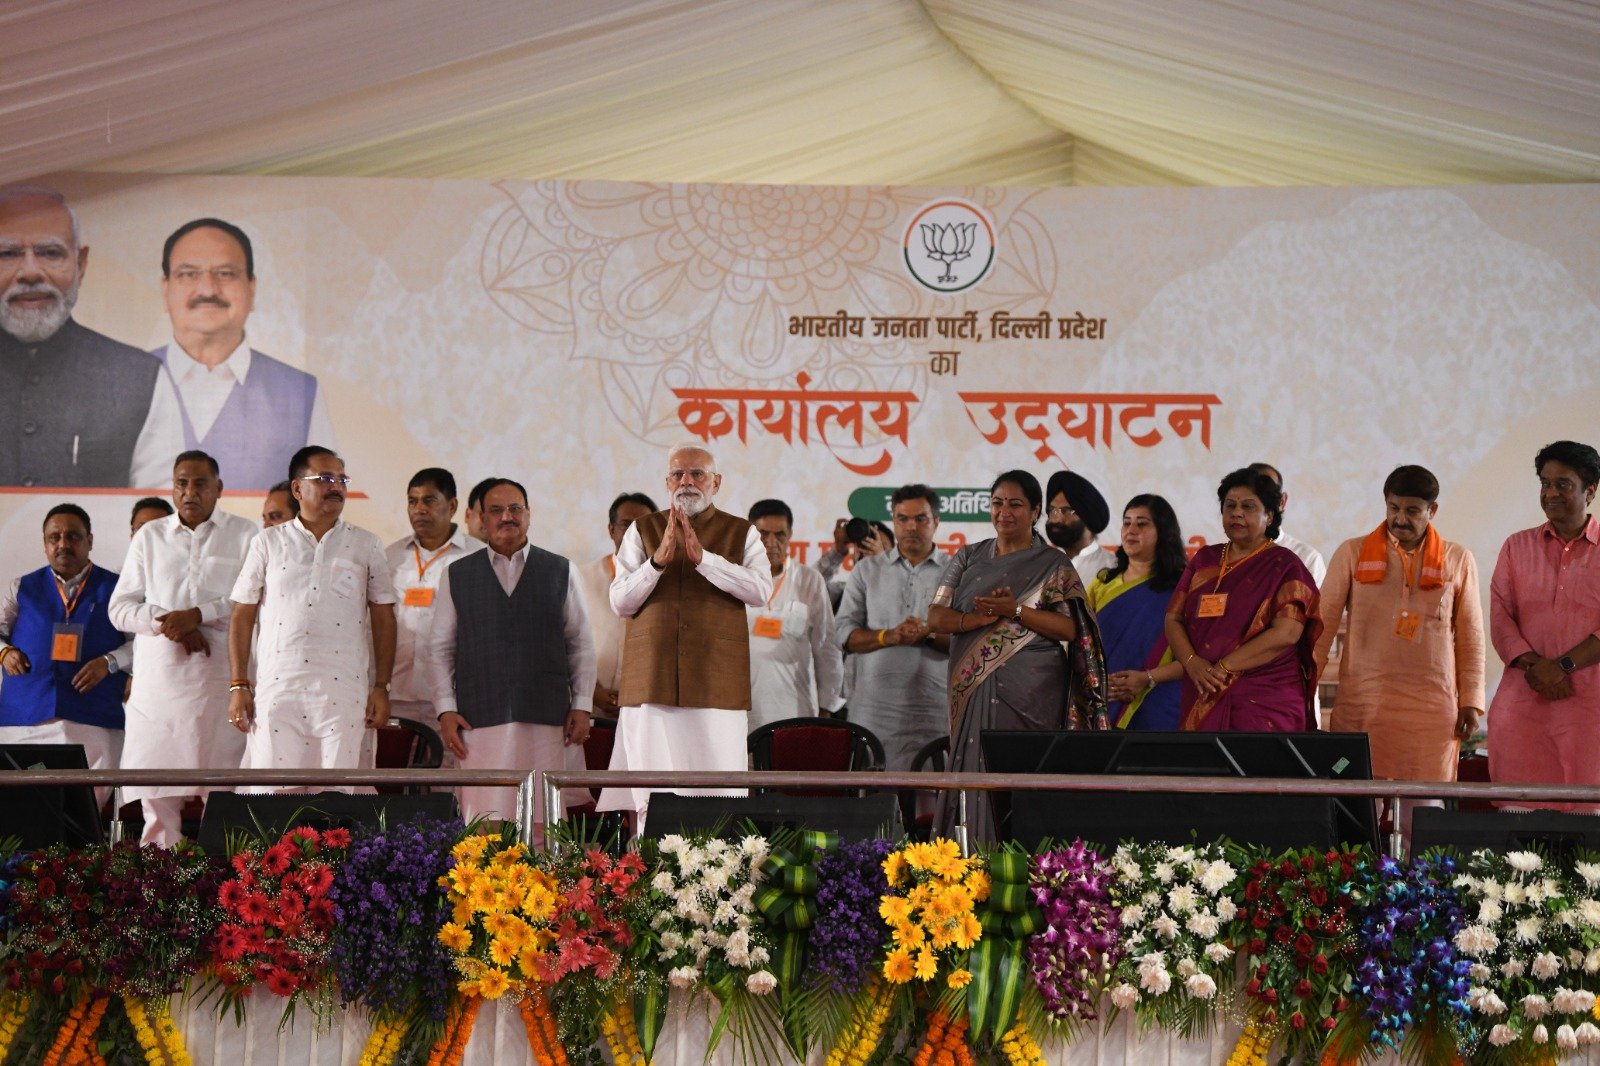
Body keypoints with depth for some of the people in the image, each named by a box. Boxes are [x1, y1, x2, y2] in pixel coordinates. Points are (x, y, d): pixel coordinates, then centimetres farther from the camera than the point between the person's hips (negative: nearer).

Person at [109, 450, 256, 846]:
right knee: (156, 790, 0)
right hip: (159, 676, 3)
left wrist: (198, 614, -13)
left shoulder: (245, 535, 6)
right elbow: (120, 608, 11)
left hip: (221, 677, -2)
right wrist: (167, 622, -7)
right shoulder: (150, 536, 15)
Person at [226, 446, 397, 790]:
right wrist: (238, 685, 0)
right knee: (271, 793, -3)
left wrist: (381, 687, 1)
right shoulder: (267, 543, 9)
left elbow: (383, 619, 8)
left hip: (344, 693, 0)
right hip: (277, 689, 0)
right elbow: (242, 615, 8)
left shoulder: (366, 546, 10)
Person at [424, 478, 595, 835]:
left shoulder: (561, 571, 12)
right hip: (480, 721, 0)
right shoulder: (456, 575, 12)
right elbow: (439, 648, 12)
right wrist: (445, 710, 3)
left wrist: (582, 706, 5)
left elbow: (581, 643, 13)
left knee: (543, 826, -2)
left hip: (547, 718, 0)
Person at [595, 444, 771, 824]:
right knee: (652, 794, -3)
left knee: (719, 793, -4)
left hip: (717, 683, -1)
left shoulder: (741, 533, 11)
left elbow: (761, 589, -6)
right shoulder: (642, 531, 14)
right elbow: (620, 602, 6)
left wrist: (703, 557, -15)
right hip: (652, 678, 1)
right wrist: (658, 561, -9)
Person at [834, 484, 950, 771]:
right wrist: (890, 637, -10)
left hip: (933, 713, -1)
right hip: (872, 710, 1)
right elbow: (844, 632, 5)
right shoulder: (867, 569, 14)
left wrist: (929, 636, -14)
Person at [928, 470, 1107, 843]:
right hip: (973, 691, 3)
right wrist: (979, 618, -12)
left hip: (1030, 696, -3)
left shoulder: (1055, 566, 6)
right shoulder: (968, 558, 15)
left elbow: (1071, 629, -5)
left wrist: (1015, 610, -16)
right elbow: (936, 617, 6)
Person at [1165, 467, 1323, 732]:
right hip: (1201, 701, 4)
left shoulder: (1284, 565, 0)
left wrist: (1222, 668, -14)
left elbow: (1286, 633, -12)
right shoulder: (1204, 560, 15)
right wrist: (1192, 663, -10)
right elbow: (1173, 618, 10)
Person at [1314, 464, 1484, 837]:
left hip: (1432, 705, 1)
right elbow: (1323, 625, 5)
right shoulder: (1352, 554, 6)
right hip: (1362, 701, -1)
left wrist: (1471, 700, 6)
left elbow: (1471, 637, 11)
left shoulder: (1458, 561, 9)